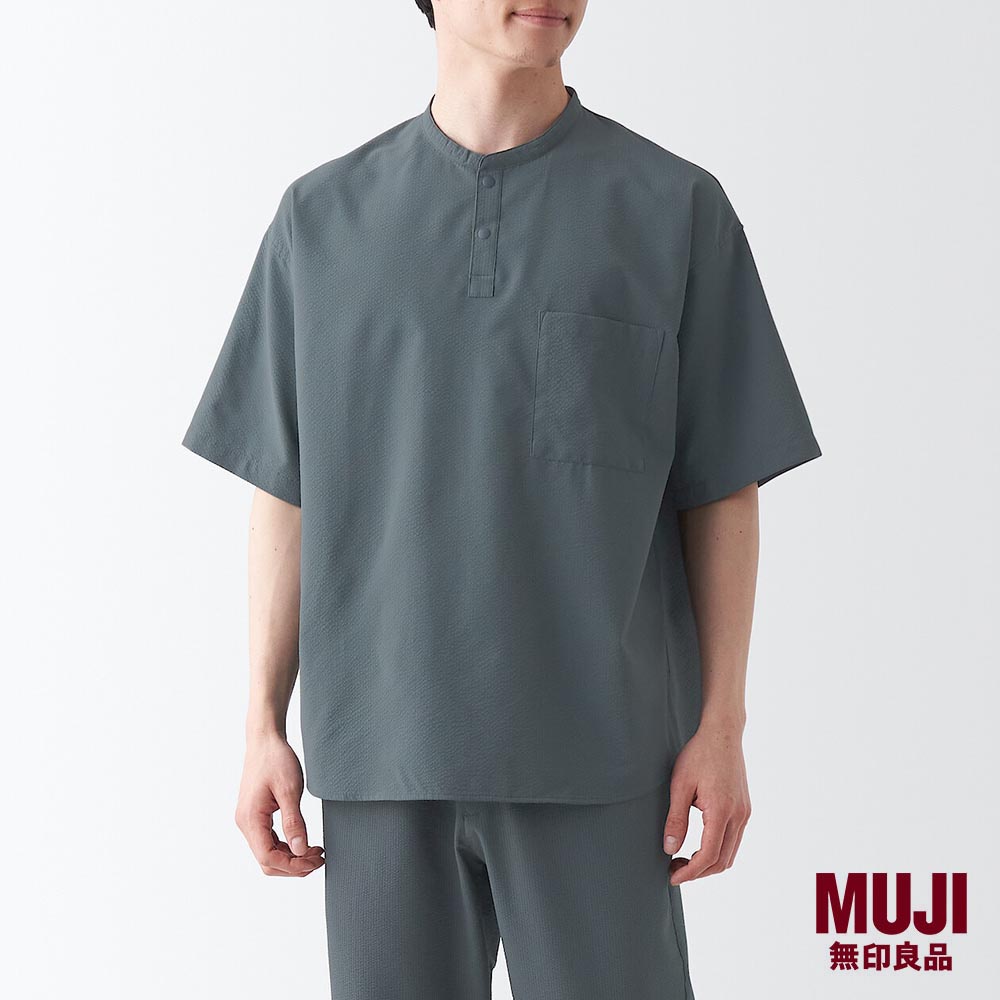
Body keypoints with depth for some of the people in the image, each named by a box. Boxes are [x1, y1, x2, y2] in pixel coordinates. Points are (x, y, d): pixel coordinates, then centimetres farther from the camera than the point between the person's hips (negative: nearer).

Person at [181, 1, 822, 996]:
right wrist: (263, 724, 4)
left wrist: (722, 724, -4)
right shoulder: (322, 215, 6)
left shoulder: (678, 207, 1)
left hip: (597, 752, -1)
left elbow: (720, 489, 2)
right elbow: (287, 490, 8)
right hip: (381, 748, 2)